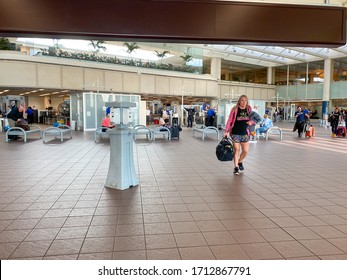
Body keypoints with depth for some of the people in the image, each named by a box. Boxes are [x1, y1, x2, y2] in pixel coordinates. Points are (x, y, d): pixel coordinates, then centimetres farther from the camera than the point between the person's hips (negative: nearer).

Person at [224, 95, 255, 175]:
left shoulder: (249, 109, 5)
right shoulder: (235, 109, -4)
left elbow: (252, 120, 14)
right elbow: (229, 120, -3)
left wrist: (251, 122, -10)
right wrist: (226, 131, -8)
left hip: (245, 133, 3)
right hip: (235, 133, -3)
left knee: (245, 151, 5)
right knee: (236, 150, 4)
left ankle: (240, 162, 34)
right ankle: (236, 167, 17)